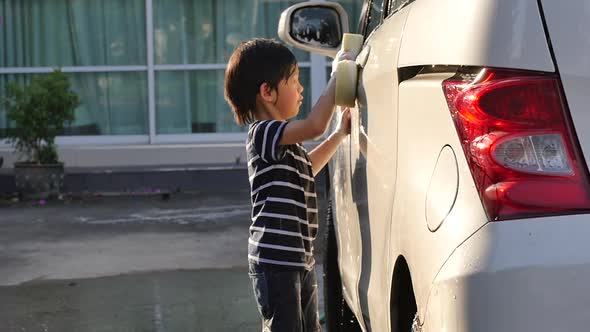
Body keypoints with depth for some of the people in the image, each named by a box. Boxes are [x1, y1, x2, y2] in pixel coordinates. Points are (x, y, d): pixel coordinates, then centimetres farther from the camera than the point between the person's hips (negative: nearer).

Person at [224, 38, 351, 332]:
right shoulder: (263, 133, -16)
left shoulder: (283, 142, 17)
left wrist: (339, 133, 34)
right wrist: (338, 73, -20)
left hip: (300, 259, 10)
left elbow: (306, 168, 37)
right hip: (275, 260, -10)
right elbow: (315, 125, -31)